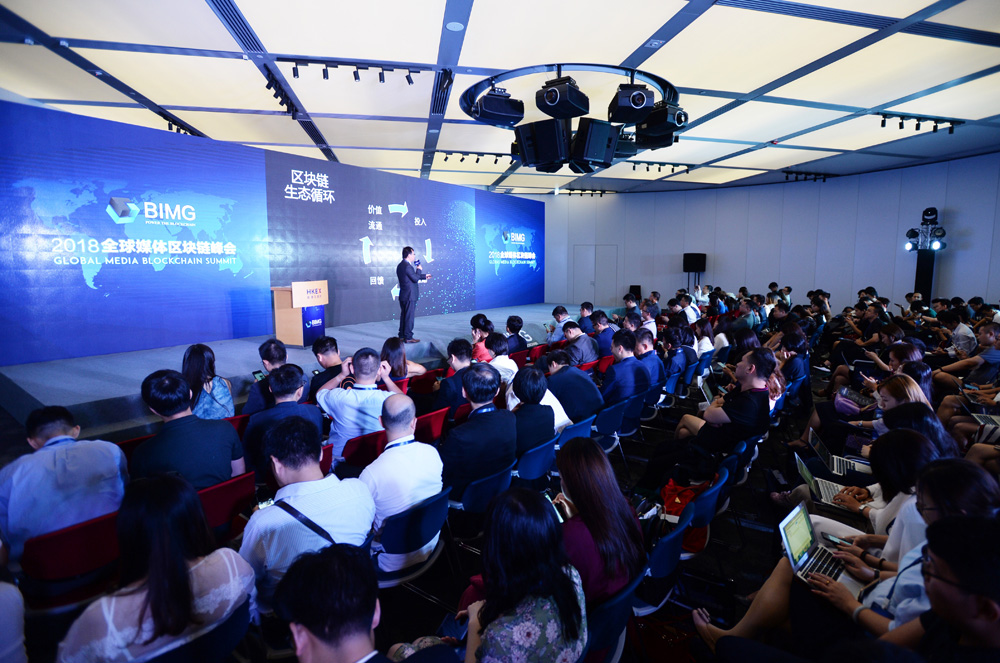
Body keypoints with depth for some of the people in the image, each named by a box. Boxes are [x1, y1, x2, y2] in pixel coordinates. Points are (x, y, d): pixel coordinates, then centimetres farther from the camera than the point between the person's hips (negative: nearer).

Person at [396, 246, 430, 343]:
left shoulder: (400, 265, 14)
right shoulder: (407, 266, -18)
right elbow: (415, 278, -19)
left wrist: (424, 276, 27)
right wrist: (419, 269, -4)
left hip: (403, 296, 10)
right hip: (410, 296, -10)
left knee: (404, 315, 15)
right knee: (409, 316, -3)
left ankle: (402, 335, 21)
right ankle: (408, 337, 1)